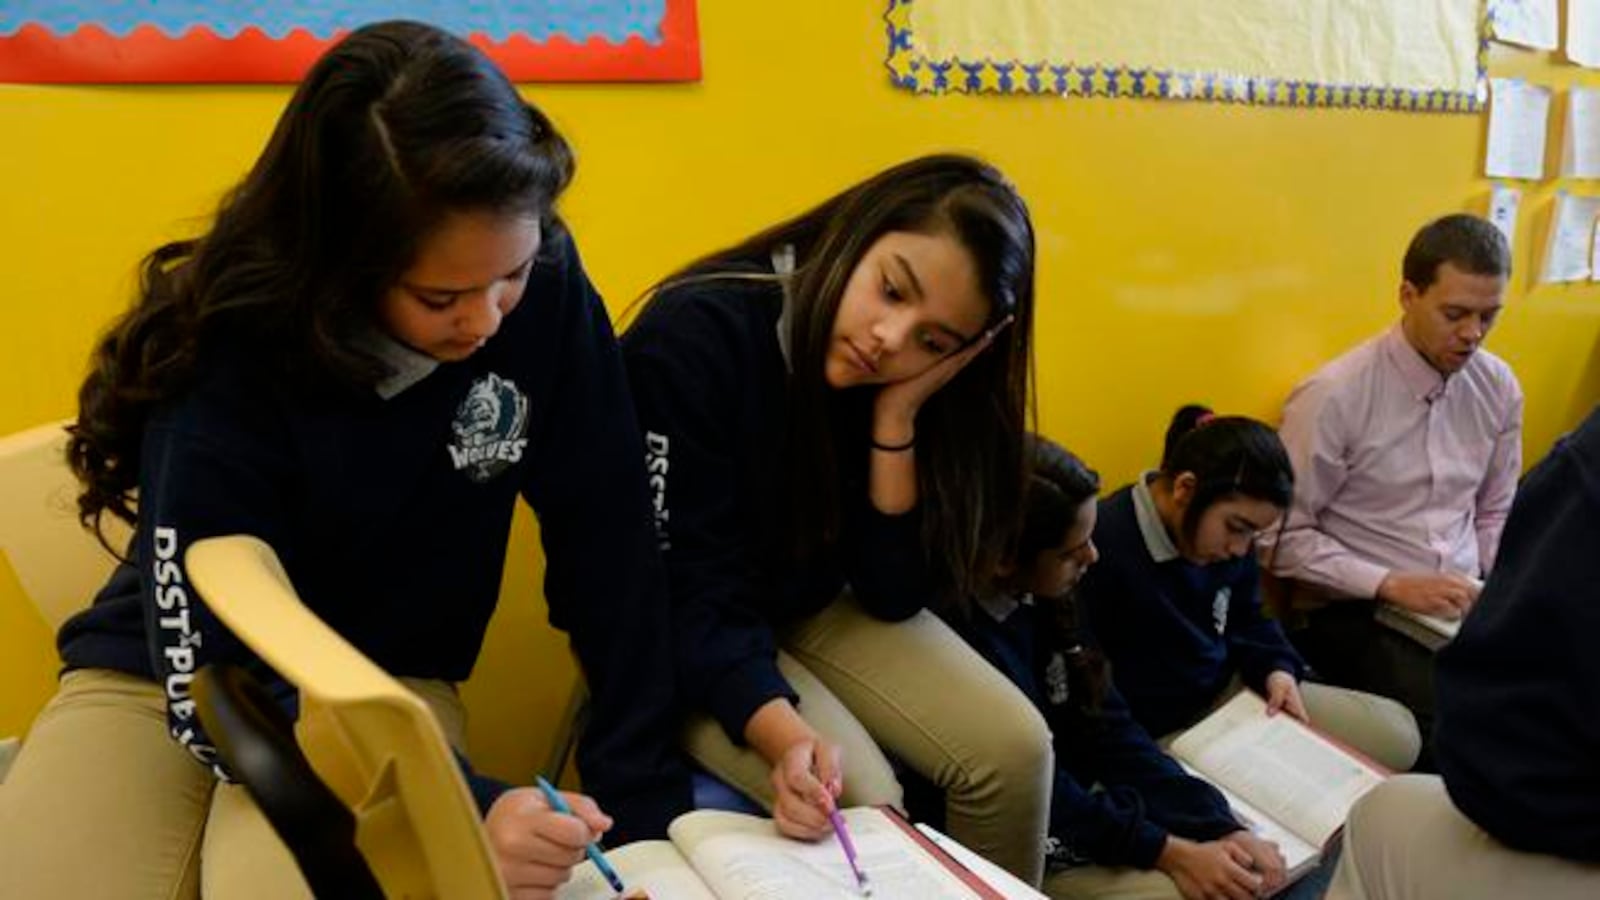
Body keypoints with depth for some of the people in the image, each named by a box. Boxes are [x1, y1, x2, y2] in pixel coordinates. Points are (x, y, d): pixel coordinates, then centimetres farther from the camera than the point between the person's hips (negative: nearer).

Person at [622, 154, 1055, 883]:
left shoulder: (903, 384, -11)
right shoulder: (696, 337, -27)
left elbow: (893, 597, -14)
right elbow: (697, 592, -27)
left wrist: (897, 416, -25)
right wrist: (787, 738, -42)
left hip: (817, 610, 5)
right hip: (678, 629, -4)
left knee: (1014, 751, -12)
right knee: (858, 804, -24)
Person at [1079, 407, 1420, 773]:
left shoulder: (1230, 540, -1)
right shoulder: (1099, 551, -29)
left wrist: (1277, 670, -3)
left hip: (1230, 694, 8)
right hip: (1154, 736, -8)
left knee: (1396, 735, 7)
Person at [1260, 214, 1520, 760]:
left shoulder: (1499, 387, 5)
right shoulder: (1333, 397, -13)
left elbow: (1495, 514, 16)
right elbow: (1283, 536, -12)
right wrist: (1392, 585, -17)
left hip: (1464, 603, 6)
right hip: (1355, 612, -5)